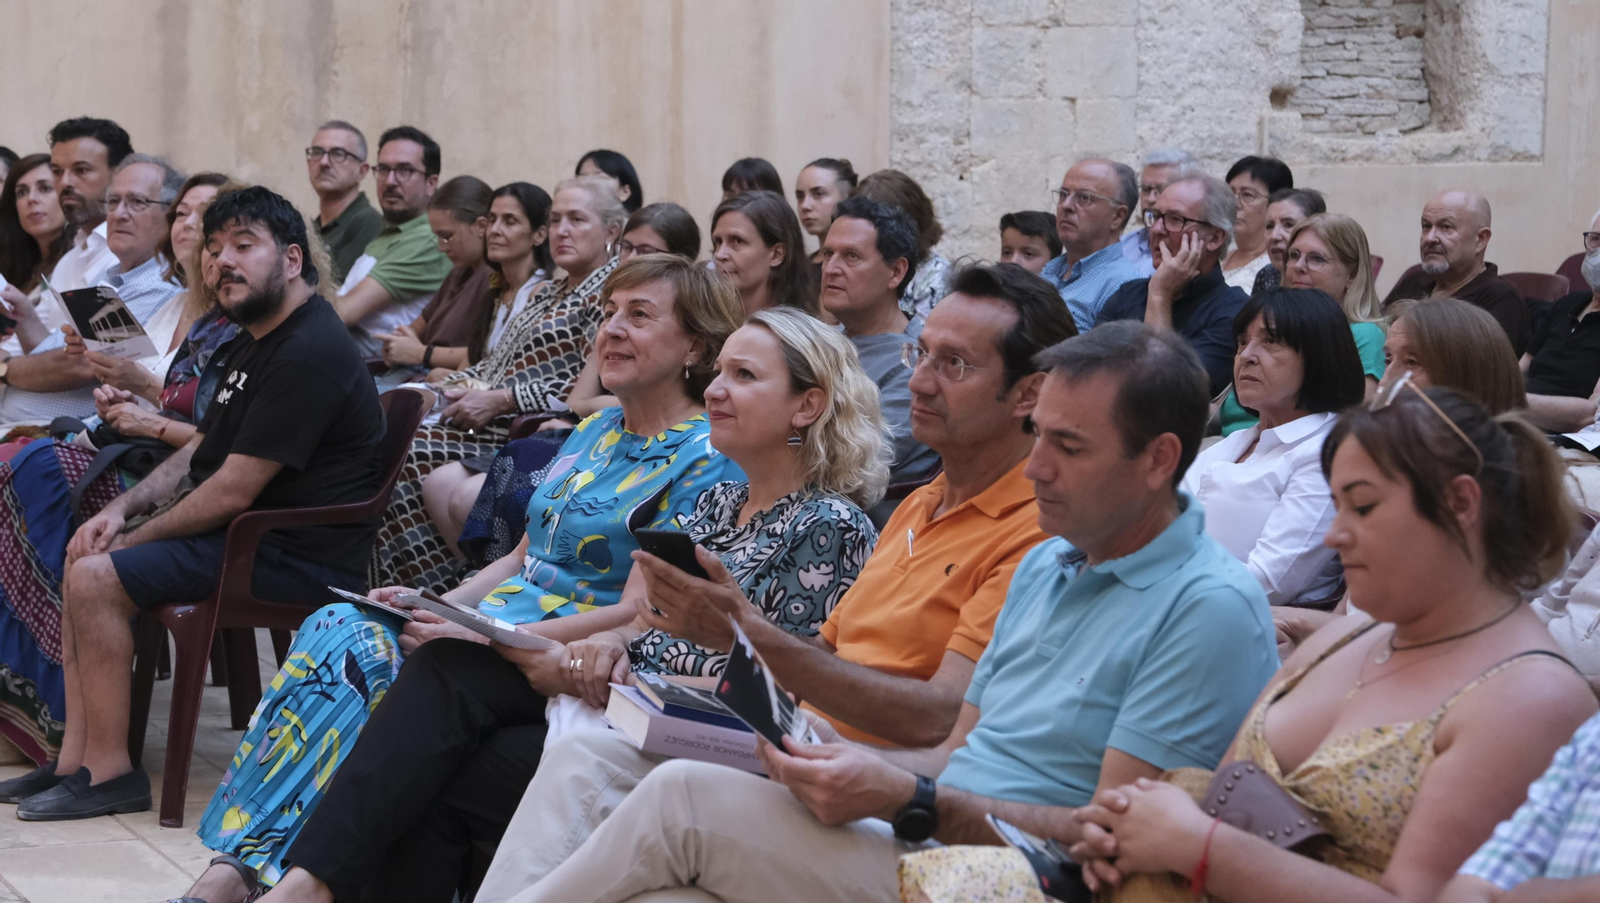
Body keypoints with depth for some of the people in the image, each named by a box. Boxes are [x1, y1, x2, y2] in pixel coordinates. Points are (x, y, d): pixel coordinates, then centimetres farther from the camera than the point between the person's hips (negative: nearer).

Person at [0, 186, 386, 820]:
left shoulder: (308, 353, -21)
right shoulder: (262, 341, 16)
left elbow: (233, 490, -22)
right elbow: (202, 452, 20)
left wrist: (134, 538, -11)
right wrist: (123, 509, 4)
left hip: (293, 555, -11)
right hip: (244, 531, 11)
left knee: (96, 577, -18)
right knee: (83, 560, 11)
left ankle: (108, 770, -10)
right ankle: (76, 761, 7)